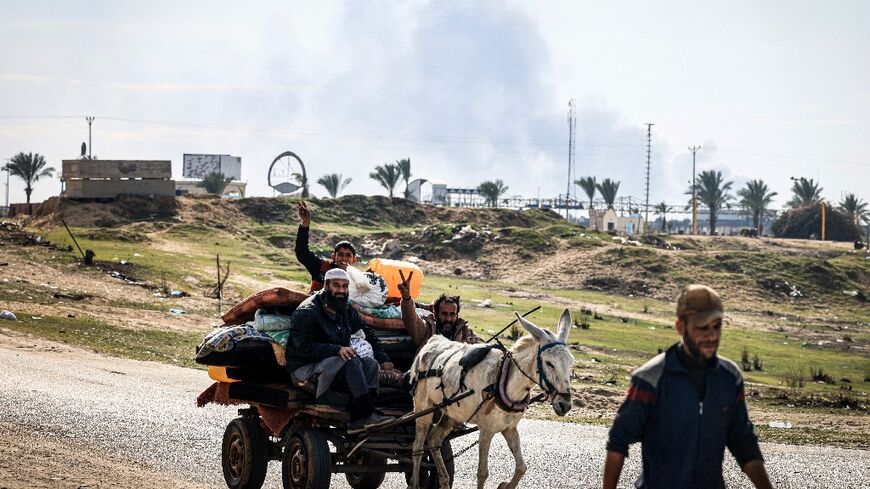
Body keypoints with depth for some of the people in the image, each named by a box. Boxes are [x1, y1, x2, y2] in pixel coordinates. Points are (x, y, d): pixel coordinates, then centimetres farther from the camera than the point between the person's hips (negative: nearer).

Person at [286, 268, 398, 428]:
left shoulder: (347, 311, 12)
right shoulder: (306, 312, -13)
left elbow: (368, 335, 18)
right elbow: (304, 347, -24)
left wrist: (383, 359, 3)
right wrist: (337, 349, -33)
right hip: (305, 369, -8)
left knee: (370, 364, -12)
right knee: (351, 360, -29)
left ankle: (357, 418, -22)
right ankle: (366, 415, -30)